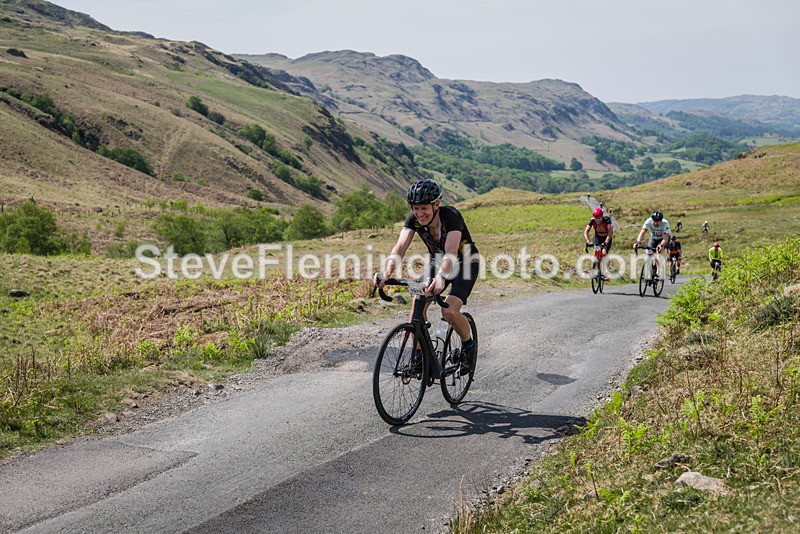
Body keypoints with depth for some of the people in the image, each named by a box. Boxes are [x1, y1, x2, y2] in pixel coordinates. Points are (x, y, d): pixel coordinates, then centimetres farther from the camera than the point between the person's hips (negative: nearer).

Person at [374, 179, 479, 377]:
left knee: (449, 311, -24)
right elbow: (400, 247, -29)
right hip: (438, 262, 5)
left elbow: (451, 252, -46)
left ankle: (468, 344, 5)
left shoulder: (451, 216, -33)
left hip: (465, 264, -5)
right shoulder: (413, 218, -18)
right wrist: (387, 273, -47)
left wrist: (441, 277, -64)